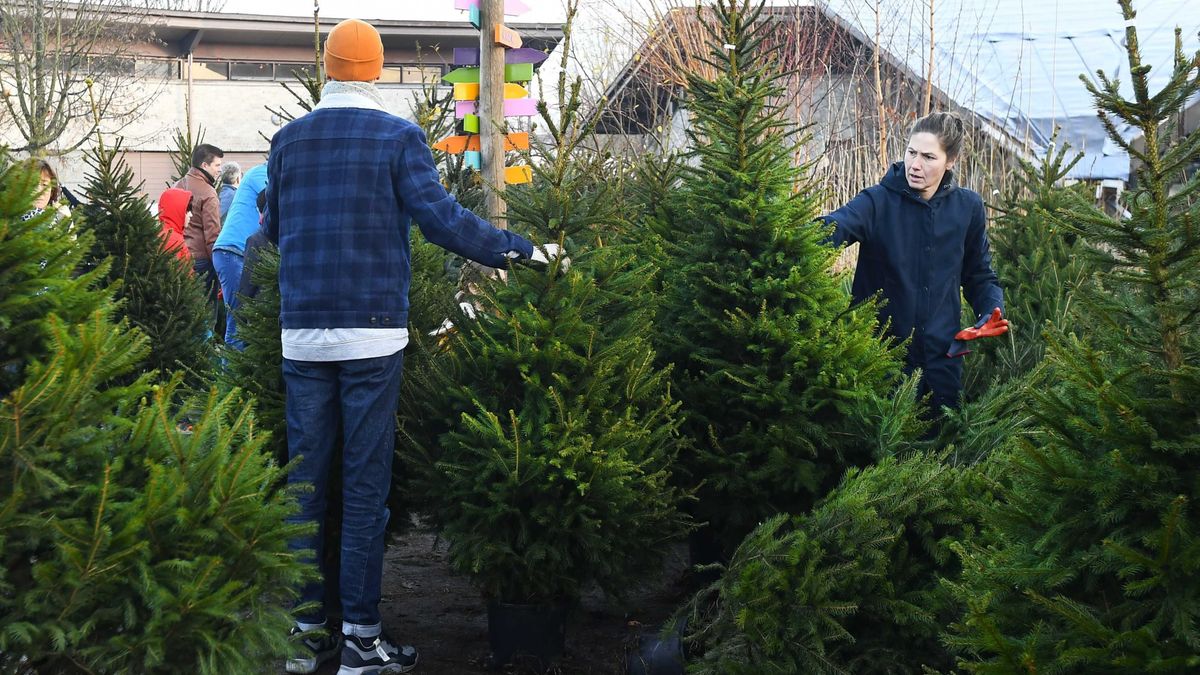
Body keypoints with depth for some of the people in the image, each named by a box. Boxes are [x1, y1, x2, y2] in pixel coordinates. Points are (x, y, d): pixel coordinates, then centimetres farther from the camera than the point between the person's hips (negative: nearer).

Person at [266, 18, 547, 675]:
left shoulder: (288, 139, 8)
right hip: (372, 333, -3)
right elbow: (439, 217, -12)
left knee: (304, 480, 9)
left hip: (302, 334, 3)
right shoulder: (399, 137, -4)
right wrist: (518, 249, -5)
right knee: (365, 485, 2)